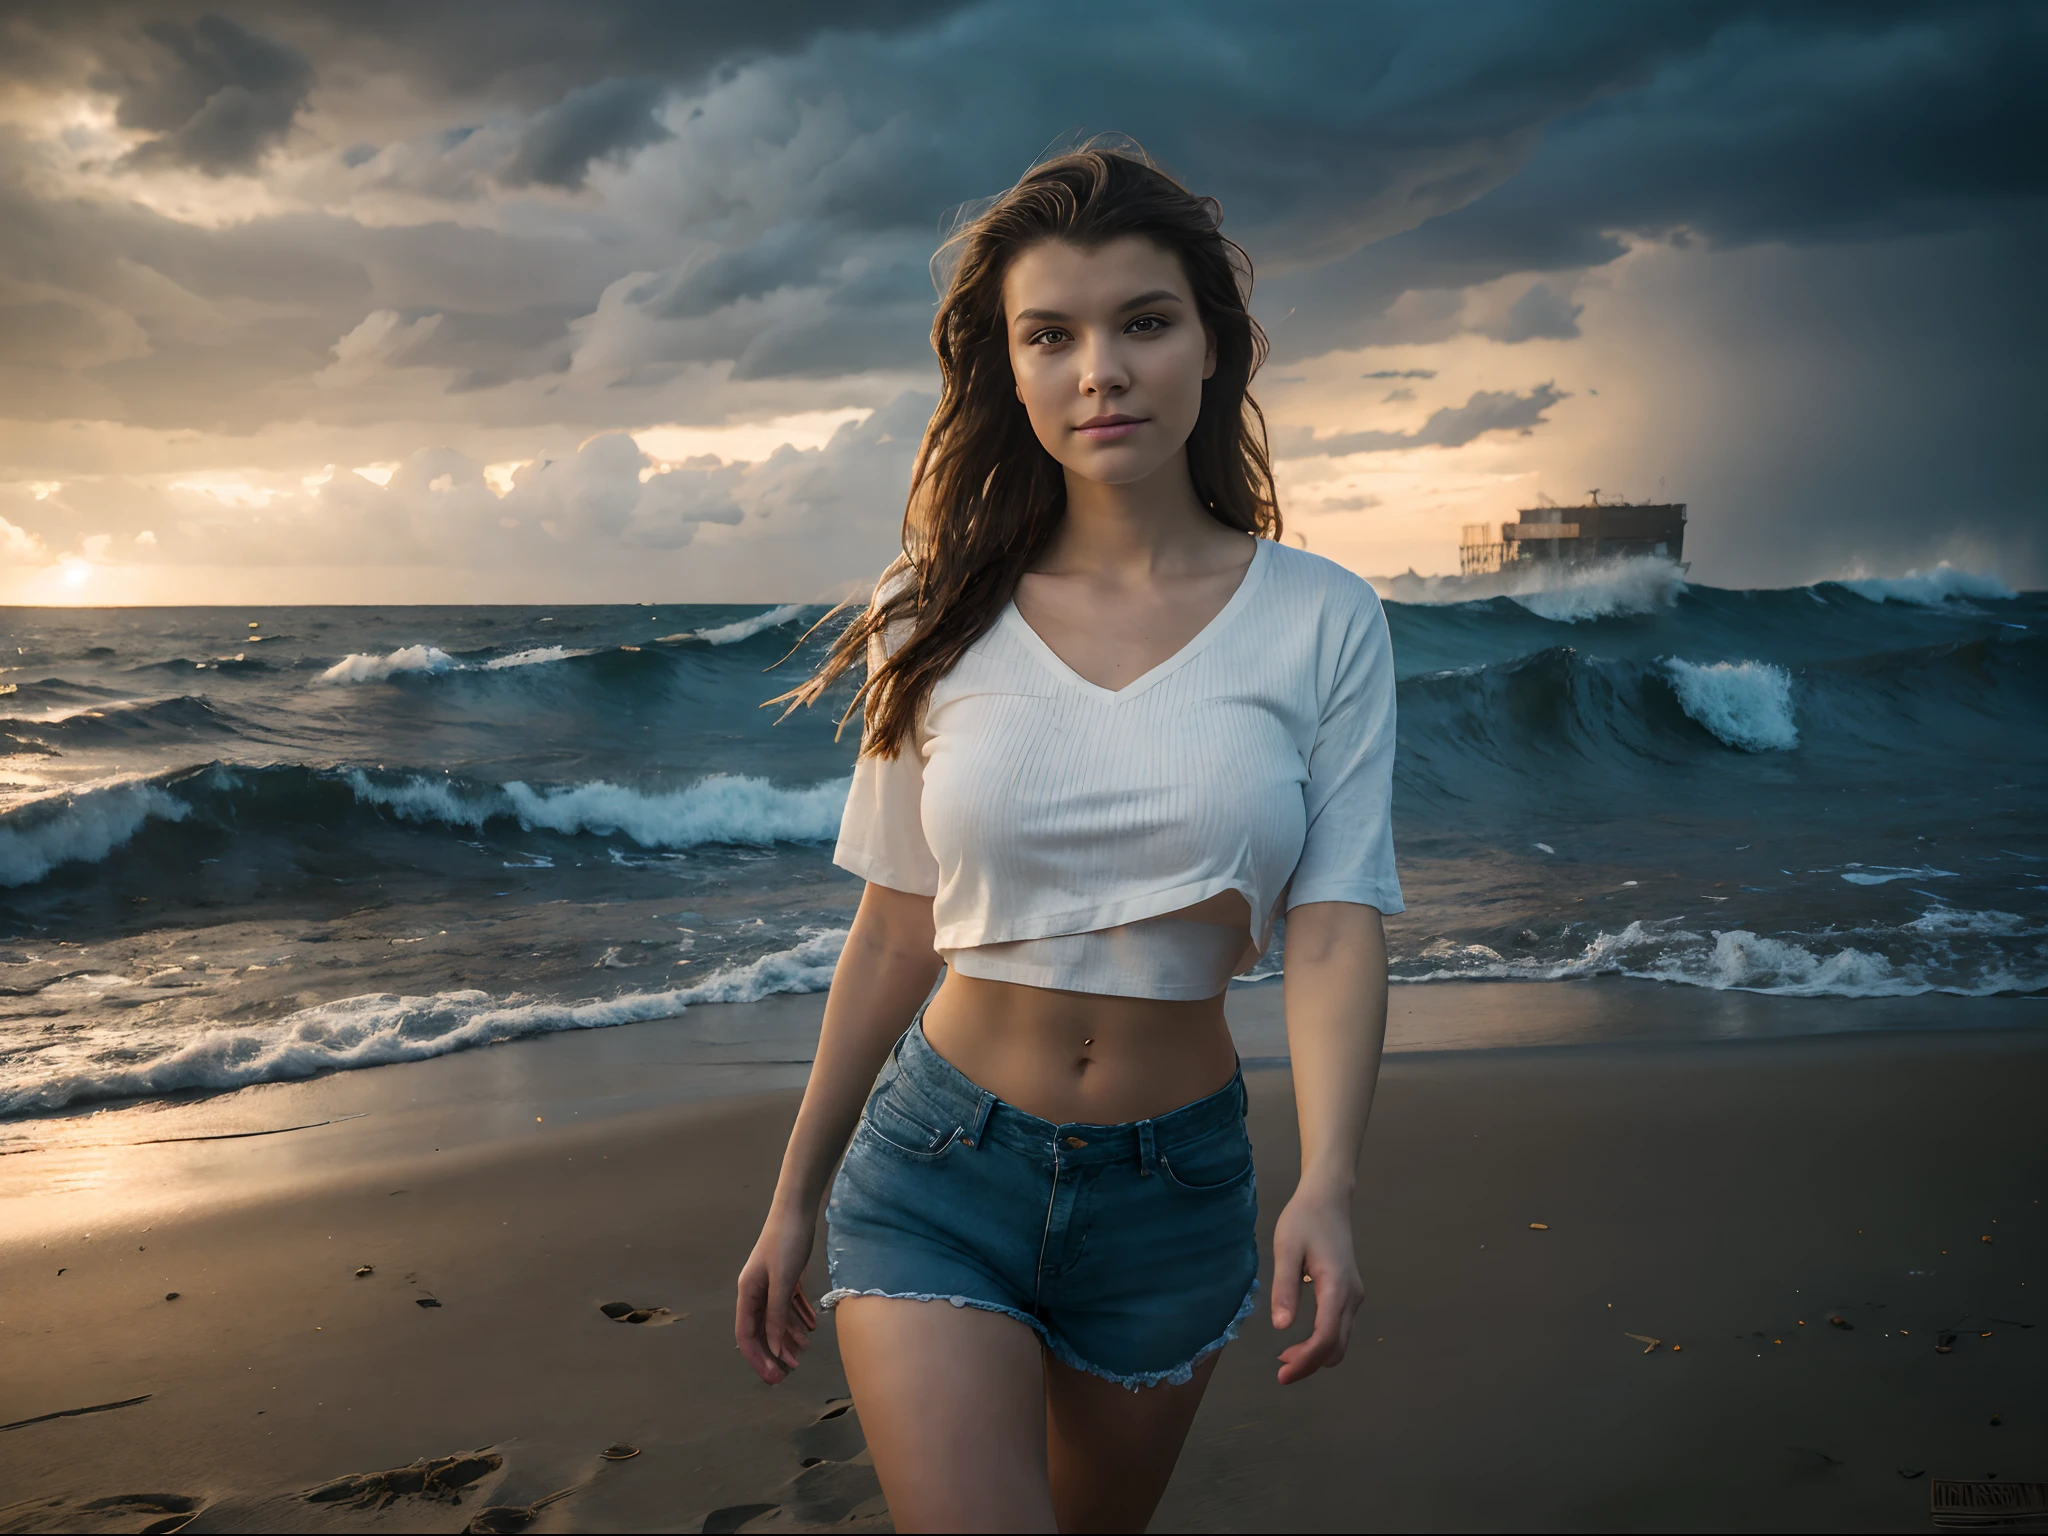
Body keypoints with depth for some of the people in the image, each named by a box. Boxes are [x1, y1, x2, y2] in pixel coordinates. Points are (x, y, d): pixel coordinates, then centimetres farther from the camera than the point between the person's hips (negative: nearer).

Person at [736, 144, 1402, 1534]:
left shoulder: (1321, 621, -6)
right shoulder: (943, 626, -3)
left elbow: (1337, 927, -11)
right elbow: (895, 934, 3)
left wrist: (1327, 1190, -27)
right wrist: (796, 1201, 7)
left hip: (1176, 1185, 1)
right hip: (939, 1170, -1)